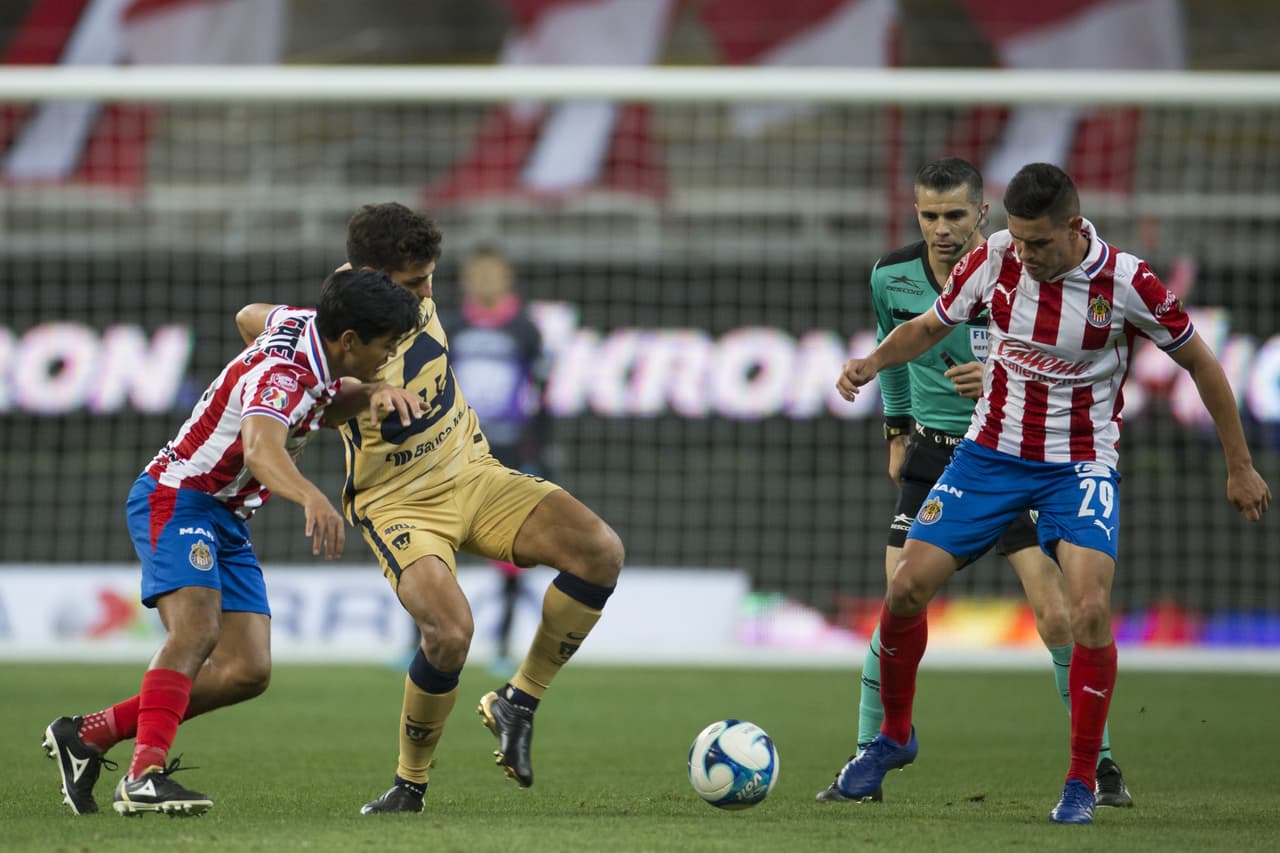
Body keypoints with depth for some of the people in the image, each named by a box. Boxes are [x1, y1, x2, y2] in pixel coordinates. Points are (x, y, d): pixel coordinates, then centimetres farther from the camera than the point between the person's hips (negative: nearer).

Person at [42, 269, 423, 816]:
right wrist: (311, 497, -67)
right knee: (197, 628, -31)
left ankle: (86, 735, 8)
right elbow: (262, 450, -47)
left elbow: (321, 407, 23)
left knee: (247, 671, -1)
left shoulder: (308, 326, 2)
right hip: (177, 499, -9)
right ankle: (146, 774, -42)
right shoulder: (281, 376, -26)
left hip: (227, 520, 9)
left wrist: (370, 393, 1)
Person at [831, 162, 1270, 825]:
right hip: (989, 451, 3)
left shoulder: (1127, 284, -18)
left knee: (1091, 609, -22)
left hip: (1079, 465, -3)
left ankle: (1081, 782, -7)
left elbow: (1200, 364, -4)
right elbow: (929, 327, 7)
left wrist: (1240, 467, 1)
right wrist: (873, 362, -14)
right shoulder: (993, 259, -10)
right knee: (906, 589, -4)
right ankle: (894, 736, 21)